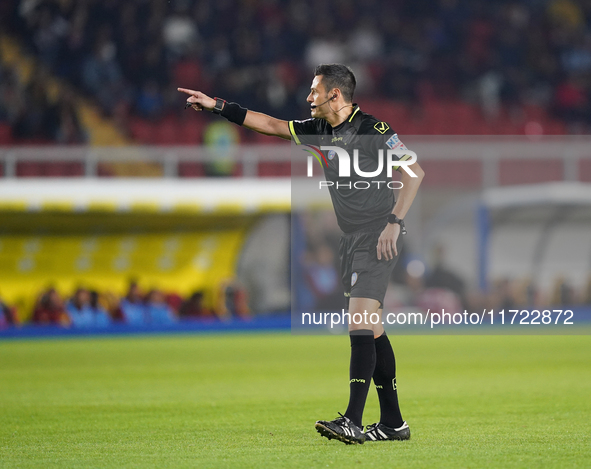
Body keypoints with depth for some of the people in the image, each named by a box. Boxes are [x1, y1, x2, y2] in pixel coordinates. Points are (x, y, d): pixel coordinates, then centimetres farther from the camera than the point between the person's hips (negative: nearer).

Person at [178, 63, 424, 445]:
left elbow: (415, 172, -17)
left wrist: (395, 221, -23)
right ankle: (393, 423, 13)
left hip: (378, 237, -9)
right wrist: (217, 106, 17)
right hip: (351, 238, 9)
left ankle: (353, 421, -23)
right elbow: (271, 125, 19)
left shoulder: (371, 129, -13)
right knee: (371, 330, 9)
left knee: (360, 322, -17)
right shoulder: (322, 131, 11)